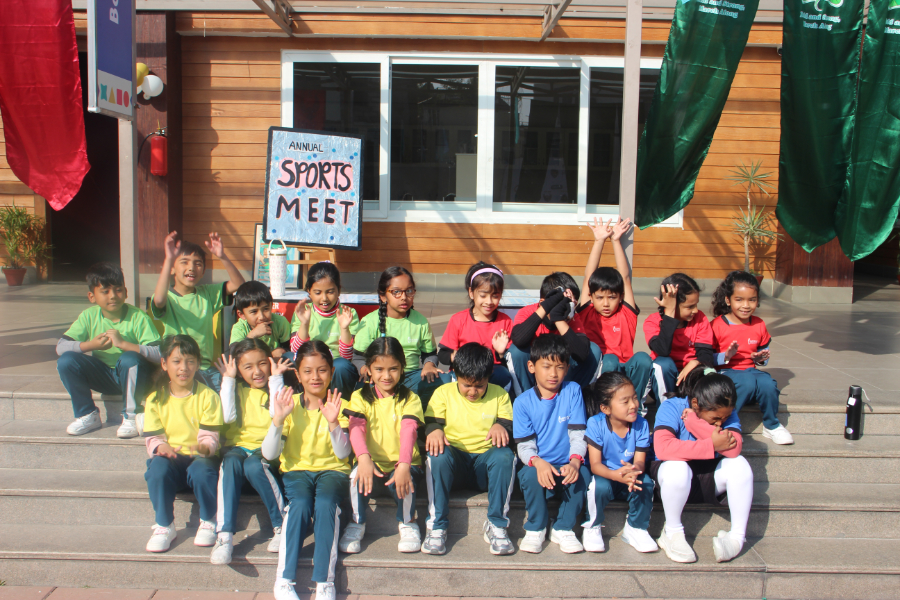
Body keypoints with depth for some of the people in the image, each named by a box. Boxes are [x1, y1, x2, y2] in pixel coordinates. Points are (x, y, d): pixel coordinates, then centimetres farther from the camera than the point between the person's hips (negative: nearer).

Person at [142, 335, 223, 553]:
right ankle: (164, 525, -13)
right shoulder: (155, 399, 5)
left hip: (200, 457, -2)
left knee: (201, 470, -35)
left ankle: (208, 522, -6)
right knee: (158, 468, -32)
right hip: (169, 458, 2)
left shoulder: (207, 396, -1)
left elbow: (210, 436, -6)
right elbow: (152, 437, 0)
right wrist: (161, 447, -24)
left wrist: (204, 447, -31)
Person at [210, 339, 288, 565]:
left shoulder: (275, 387, 9)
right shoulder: (237, 389, 12)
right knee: (231, 462, -33)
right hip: (238, 446, 1)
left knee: (253, 465, -34)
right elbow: (228, 417, -7)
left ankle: (282, 526, -23)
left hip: (267, 449, -1)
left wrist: (275, 378, -8)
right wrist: (228, 379, -3)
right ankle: (224, 534, -39)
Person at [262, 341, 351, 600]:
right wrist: (278, 419, -20)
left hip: (332, 470, 0)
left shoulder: (340, 405, 1)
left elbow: (343, 455, -11)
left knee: (325, 503, -33)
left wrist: (334, 423, -26)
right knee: (300, 504, -32)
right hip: (296, 469, 1)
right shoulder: (290, 405, 3)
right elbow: (269, 454, -7)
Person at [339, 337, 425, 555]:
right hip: (372, 464, 1)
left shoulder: (409, 398, 2)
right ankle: (357, 524, -4)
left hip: (401, 464, -1)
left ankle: (407, 523, -1)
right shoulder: (360, 397, 4)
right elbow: (356, 428, -14)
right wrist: (363, 458, -35)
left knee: (404, 479, -32)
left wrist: (404, 465, -35)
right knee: (358, 475, -30)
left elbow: (408, 431, -16)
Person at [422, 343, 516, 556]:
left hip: (486, 462, 1)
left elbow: (510, 425, 4)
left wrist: (501, 426, -20)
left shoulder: (499, 394, 12)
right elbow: (430, 422, 1)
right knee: (438, 455, -34)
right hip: (454, 462, 0)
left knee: (505, 455, -32)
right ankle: (436, 526, -28)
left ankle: (496, 524, -25)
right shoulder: (444, 393, 9)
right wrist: (434, 431, -24)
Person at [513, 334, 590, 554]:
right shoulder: (523, 402, -2)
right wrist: (538, 462, -28)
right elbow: (524, 445, -6)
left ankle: (563, 529, -6)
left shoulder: (573, 391, 0)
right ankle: (536, 528, -4)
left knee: (583, 474, -31)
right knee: (531, 474, -33)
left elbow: (578, 435, -4)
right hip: (538, 465, 0)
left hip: (566, 466, 0)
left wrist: (574, 462, -23)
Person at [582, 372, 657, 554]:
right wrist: (617, 475, -44)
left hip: (630, 479, 3)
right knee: (600, 486, -35)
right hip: (604, 475, -2)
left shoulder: (641, 424, -11)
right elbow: (595, 464, -22)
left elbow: (640, 462, -13)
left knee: (645, 484, -28)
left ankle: (635, 528, -3)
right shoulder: (596, 424, -19)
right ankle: (592, 528, -5)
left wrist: (634, 470, -40)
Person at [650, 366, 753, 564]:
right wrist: (712, 445, -33)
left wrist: (695, 422, -30)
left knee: (739, 464, -23)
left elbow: (734, 449, -27)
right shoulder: (671, 407, -19)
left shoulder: (727, 413, -8)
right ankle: (672, 533, -15)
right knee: (677, 467, -37)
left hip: (709, 479, 4)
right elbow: (662, 448, -37)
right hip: (673, 478, -3)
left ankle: (738, 536, -16)